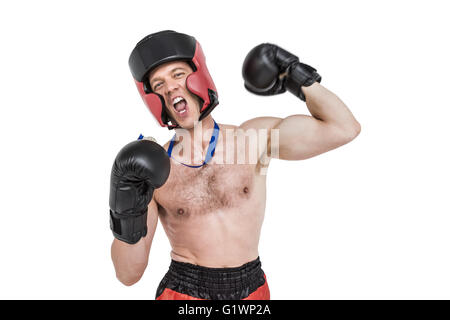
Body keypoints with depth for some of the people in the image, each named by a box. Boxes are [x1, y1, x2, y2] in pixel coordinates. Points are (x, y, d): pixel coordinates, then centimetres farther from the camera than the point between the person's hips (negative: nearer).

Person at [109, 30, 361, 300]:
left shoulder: (255, 138, -4)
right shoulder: (154, 171, -7)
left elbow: (344, 129, -11)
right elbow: (128, 274, -5)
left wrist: (299, 77, -5)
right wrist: (126, 218, -23)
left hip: (252, 288, 1)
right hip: (183, 291, -1)